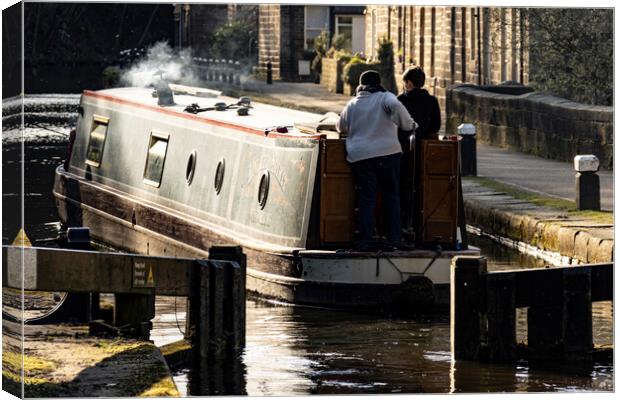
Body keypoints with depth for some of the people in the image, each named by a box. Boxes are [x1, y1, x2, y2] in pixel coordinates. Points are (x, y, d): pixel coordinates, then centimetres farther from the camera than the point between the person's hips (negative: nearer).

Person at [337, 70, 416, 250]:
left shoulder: (352, 104, 12)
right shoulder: (385, 97, 1)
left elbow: (341, 127, 23)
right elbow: (396, 106, -21)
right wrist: (409, 124, -9)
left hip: (359, 156, 2)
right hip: (388, 154, -2)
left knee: (366, 199, 3)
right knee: (391, 196, 9)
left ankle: (365, 240, -4)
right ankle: (394, 239, 6)